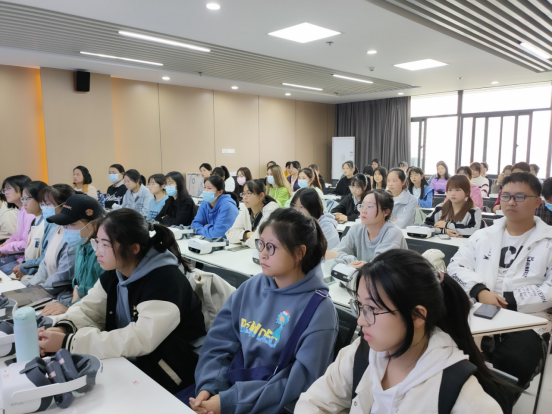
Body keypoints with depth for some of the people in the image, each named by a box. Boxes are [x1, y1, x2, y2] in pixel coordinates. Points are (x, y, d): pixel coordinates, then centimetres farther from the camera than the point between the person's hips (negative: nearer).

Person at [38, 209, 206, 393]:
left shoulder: (165, 281, -26)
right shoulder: (115, 272, 1)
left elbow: (140, 340, -31)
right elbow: (88, 308, 5)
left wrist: (68, 342, -29)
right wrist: (63, 328, -18)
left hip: (164, 375, -7)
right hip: (126, 362, 7)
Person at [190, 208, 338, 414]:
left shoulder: (319, 311, -15)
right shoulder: (250, 288, 0)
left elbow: (298, 384, -17)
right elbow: (218, 343, -1)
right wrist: (208, 386, -17)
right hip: (230, 386, 5)